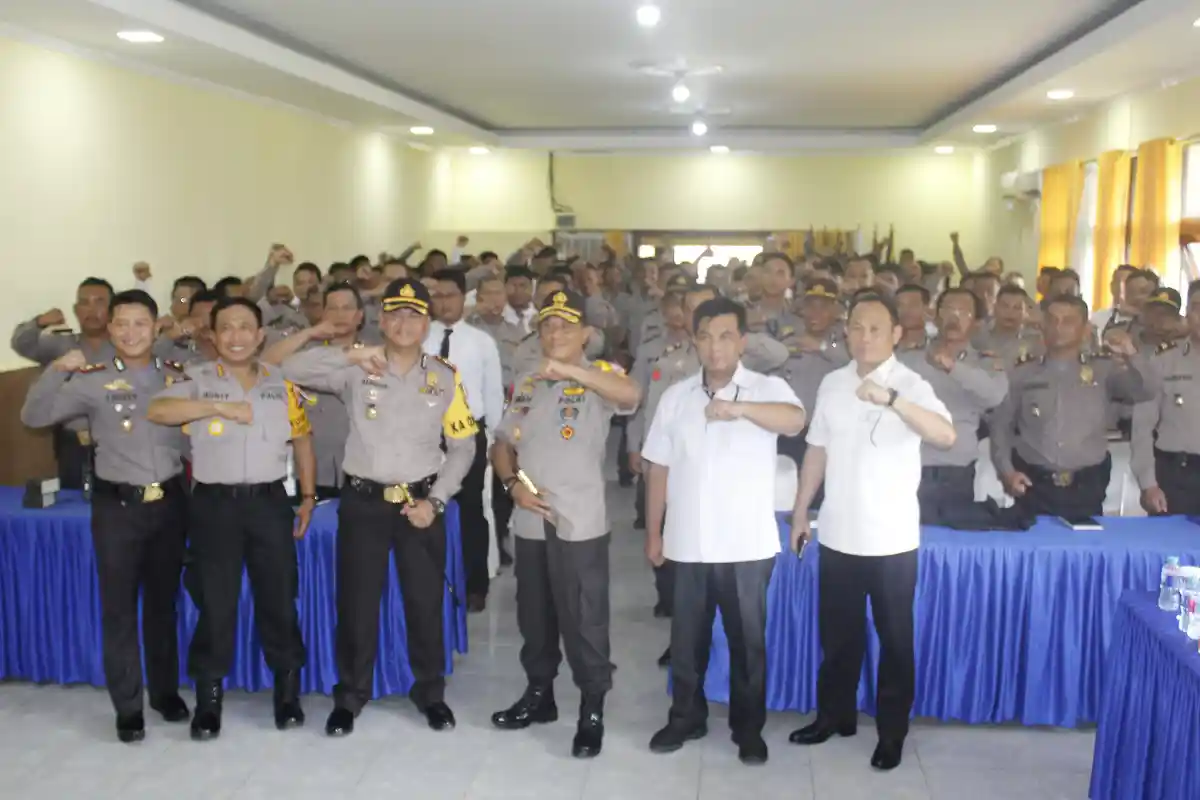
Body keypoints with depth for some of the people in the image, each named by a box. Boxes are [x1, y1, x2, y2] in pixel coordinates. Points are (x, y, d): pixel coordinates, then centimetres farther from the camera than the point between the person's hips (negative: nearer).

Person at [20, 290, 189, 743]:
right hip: (117, 506, -2)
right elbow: (33, 417, -10)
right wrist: (56, 371, -22)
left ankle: (166, 692, 29)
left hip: (169, 502, 2)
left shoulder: (177, 378, 2)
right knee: (119, 608, 4)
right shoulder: (91, 382, -4)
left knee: (163, 602, 15)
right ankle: (127, 707, 16)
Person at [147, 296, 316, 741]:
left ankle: (287, 689, 23)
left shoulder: (282, 384, 6)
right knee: (215, 601, 5)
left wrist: (308, 497, 12)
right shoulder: (196, 380, -2)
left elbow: (302, 440, 15)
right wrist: (218, 406, -27)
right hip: (214, 504, -2)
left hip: (270, 502, 2)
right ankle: (209, 697, 18)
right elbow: (155, 411, -20)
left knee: (279, 597, 8)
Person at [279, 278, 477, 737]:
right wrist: (353, 355, -22)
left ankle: (430, 692, 29)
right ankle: (350, 695, 27)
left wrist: (436, 501, -4)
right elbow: (293, 369, -12)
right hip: (363, 502, -1)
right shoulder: (355, 371, -2)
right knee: (356, 603, 8)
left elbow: (463, 446, 5)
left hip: (421, 503, 1)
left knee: (425, 603, 10)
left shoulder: (445, 378, 2)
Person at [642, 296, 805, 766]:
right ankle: (686, 717, 32)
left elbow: (795, 420, -28)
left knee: (748, 640, 10)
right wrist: (653, 532, 8)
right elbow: (659, 469, 8)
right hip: (689, 544, 3)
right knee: (687, 638, 15)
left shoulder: (767, 390, -5)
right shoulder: (676, 396, 6)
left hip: (747, 545, -3)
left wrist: (738, 407, -42)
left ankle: (748, 727, 26)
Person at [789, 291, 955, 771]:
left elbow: (947, 436, -29)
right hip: (838, 534, 4)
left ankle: (892, 732, 25)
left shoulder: (912, 385, -10)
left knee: (895, 639, 10)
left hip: (892, 539, -4)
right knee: (837, 635, 17)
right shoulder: (832, 384, 4)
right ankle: (835, 714, 35)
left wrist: (891, 399, -41)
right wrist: (800, 513, 12)